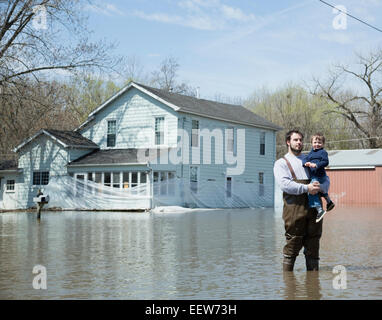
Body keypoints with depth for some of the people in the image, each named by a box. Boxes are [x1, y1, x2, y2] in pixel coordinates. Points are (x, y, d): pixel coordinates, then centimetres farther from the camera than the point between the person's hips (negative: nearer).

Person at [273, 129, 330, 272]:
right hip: (294, 207, -4)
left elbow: (326, 179, 17)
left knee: (313, 246, 6)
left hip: (313, 206, 5)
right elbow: (284, 184, -9)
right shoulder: (281, 163, 8)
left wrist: (319, 187, -7)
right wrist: (306, 188, -17)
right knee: (292, 245, -3)